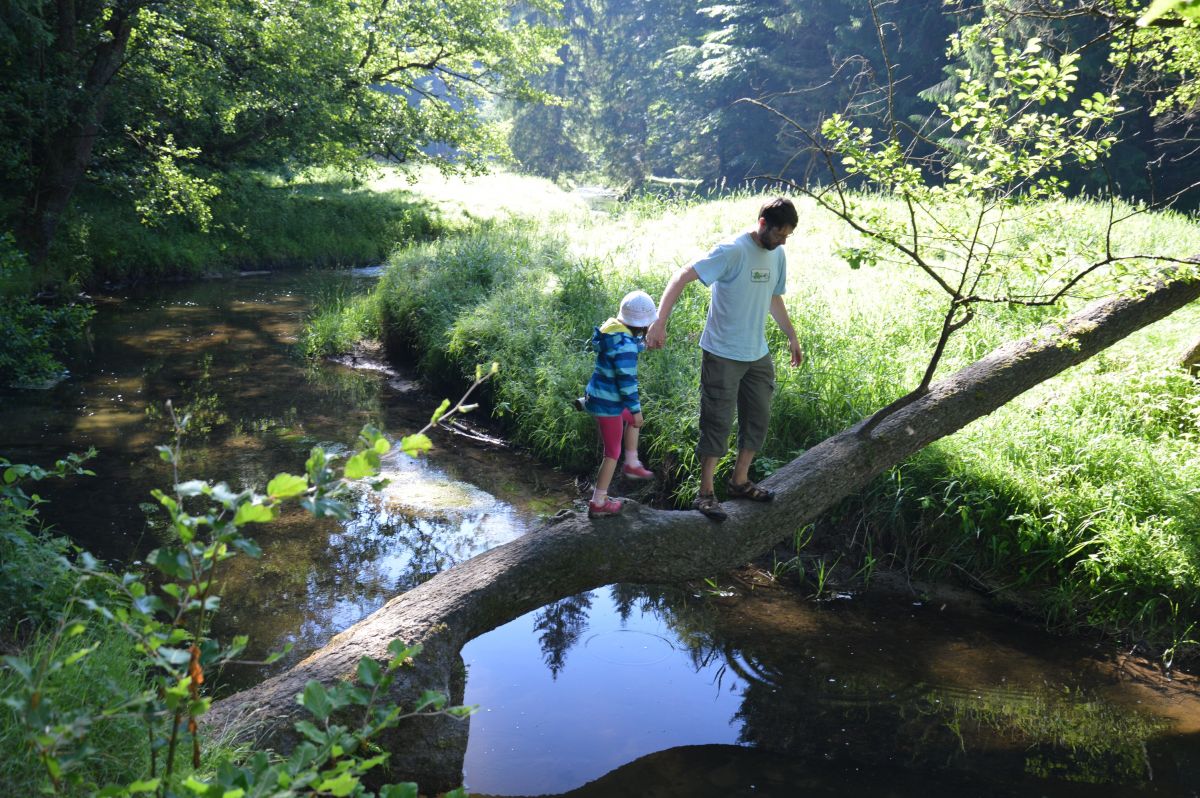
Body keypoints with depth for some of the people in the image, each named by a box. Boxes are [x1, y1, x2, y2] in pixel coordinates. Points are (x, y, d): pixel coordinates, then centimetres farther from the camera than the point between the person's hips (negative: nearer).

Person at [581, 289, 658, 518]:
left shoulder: (613, 329, 0)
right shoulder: (625, 346, -26)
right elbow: (627, 381, -22)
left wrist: (643, 341, 11)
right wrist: (636, 409, -15)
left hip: (599, 395, 10)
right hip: (608, 404, -9)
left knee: (632, 419, 33)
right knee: (612, 453, 5)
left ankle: (632, 464, 44)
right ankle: (598, 503, 13)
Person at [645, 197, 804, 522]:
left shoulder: (777, 255, 6)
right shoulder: (733, 251, -19)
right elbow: (681, 277, -25)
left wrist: (792, 336, 25)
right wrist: (660, 322, -35)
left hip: (758, 355, 8)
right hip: (723, 353, -8)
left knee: (758, 418, 14)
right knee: (717, 422, -1)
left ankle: (740, 481, 30)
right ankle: (706, 493, 9)